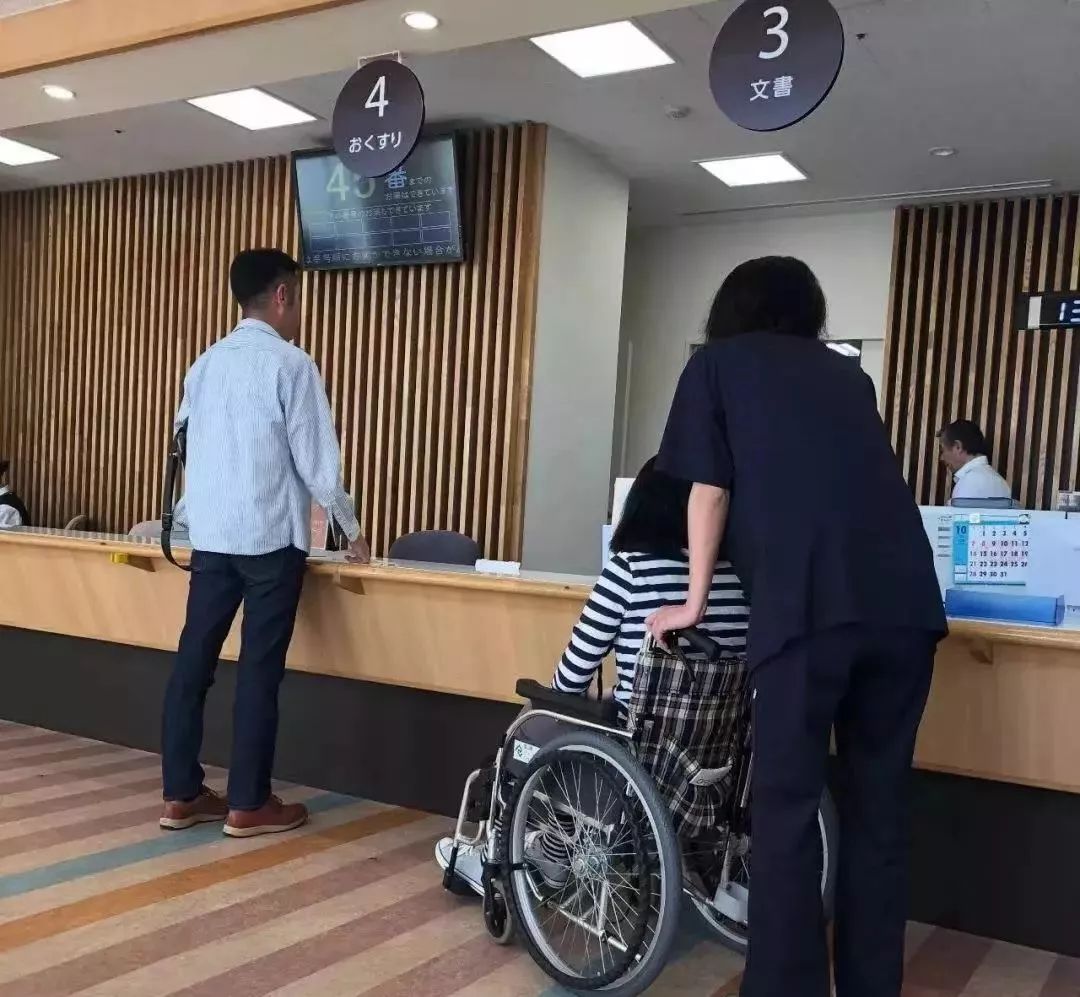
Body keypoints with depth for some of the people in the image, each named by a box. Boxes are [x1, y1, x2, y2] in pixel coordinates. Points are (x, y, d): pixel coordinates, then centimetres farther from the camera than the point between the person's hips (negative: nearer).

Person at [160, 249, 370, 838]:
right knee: (259, 672, 1)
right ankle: (248, 805, 9)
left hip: (209, 537, 7)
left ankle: (181, 795, 17)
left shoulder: (205, 365, 11)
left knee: (193, 662, 9)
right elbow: (318, 463, -10)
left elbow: (190, 447, 16)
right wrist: (352, 531, 3)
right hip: (270, 539, -6)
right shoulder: (291, 365, -9)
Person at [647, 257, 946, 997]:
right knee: (880, 808, 13)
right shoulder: (848, 375, 28)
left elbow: (711, 491, 12)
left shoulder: (717, 364, 16)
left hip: (810, 604, -5)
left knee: (788, 807, 3)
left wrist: (696, 601, 20)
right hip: (906, 602, 5)